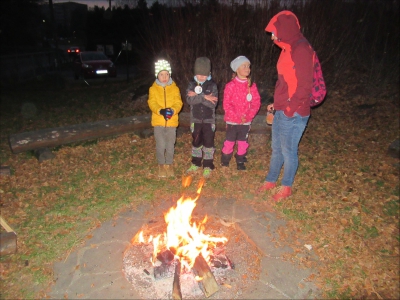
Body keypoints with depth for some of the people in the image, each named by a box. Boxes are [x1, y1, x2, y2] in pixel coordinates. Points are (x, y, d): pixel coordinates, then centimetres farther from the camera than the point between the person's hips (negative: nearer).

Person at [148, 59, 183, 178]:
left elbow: (178, 103, -6)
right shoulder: (153, 89, 1)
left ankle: (169, 164, 30)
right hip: (158, 121, -1)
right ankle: (161, 164, 23)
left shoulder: (174, 88, 3)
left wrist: (172, 110, -27)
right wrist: (160, 111, -30)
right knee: (160, 145, 1)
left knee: (170, 145, 9)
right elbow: (152, 103, -10)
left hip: (171, 121, 1)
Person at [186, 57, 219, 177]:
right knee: (196, 141, 14)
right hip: (196, 119, 2)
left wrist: (197, 96, -20)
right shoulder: (192, 84, -1)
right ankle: (195, 163, 30)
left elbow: (213, 103, -18)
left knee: (208, 142, 4)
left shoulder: (212, 85, -6)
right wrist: (204, 97, -24)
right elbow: (189, 100, -17)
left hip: (209, 120, -2)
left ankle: (207, 166, 18)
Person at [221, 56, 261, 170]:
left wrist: (249, 116, -14)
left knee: (243, 141, 12)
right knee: (230, 141, 8)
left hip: (246, 121, 3)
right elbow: (226, 104, -11)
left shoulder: (252, 85, -1)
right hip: (232, 120, -2)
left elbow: (256, 103, -1)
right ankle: (225, 159, 27)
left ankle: (240, 161, 29)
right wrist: (237, 116, -18)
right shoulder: (230, 85, -9)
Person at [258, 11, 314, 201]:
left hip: (293, 113, -9)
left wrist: (292, 107, -20)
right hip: (282, 110, 9)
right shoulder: (288, 49, 15)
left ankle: (286, 187, 22)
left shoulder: (302, 50, -15)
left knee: (288, 150, 4)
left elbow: (304, 84, -20)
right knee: (276, 148, 18)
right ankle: (271, 180, 34)